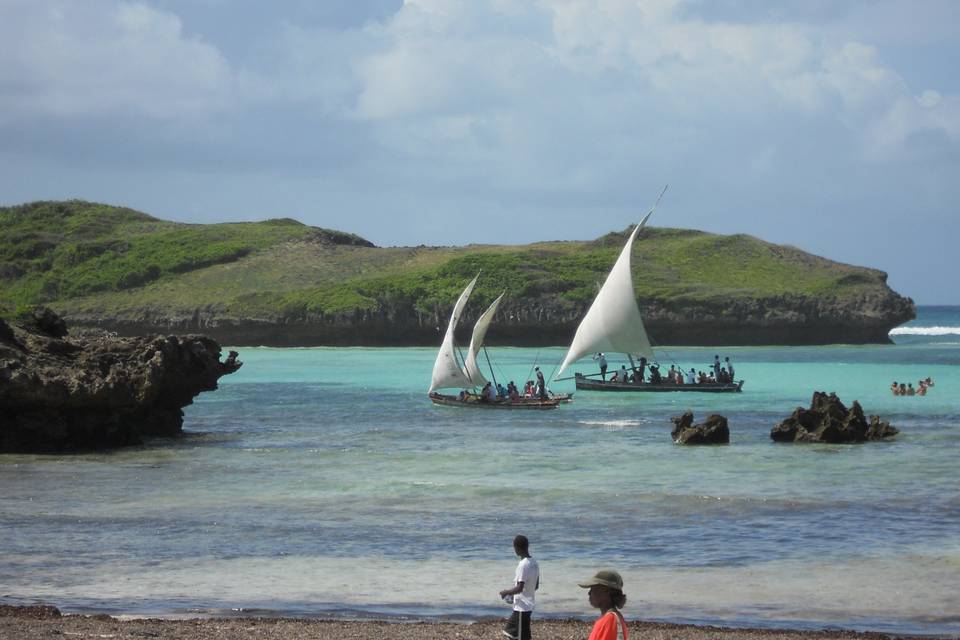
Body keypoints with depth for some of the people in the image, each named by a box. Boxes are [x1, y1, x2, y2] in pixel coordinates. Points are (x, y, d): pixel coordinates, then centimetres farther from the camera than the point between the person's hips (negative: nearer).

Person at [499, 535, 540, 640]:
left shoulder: (523, 565, -21)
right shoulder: (534, 563, 7)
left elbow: (519, 588, -25)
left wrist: (506, 592, -7)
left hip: (522, 608, -9)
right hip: (528, 606, 9)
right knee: (508, 630, 21)